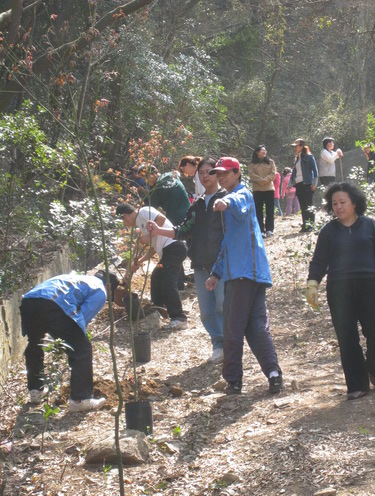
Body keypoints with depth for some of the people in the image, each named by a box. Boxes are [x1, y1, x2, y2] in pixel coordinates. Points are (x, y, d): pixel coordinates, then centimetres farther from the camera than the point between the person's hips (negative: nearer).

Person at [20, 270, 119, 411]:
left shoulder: (77, 278, 42)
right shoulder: (100, 291, 18)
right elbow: (83, 316, 7)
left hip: (27, 301, 8)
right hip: (52, 305, -8)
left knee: (34, 346, 32)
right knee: (82, 349, 5)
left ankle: (35, 391, 42)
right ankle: (80, 399, 6)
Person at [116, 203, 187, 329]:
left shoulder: (144, 212, 0)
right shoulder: (140, 223, 28)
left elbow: (161, 219, -18)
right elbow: (154, 247, 30)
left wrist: (148, 236, -14)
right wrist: (140, 261, 27)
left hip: (173, 247, -11)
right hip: (167, 251, 11)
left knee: (168, 283, -17)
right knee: (156, 278, 20)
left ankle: (179, 318, -18)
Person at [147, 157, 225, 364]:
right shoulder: (197, 204, 18)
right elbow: (184, 231, 18)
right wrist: (159, 231, 8)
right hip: (200, 265, 6)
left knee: (223, 306, -9)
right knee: (206, 311, 6)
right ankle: (218, 345, 16)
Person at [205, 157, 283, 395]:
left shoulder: (242, 194, -4)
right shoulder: (233, 198, 27)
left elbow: (239, 204, -33)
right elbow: (229, 241, 33)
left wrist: (227, 202, -56)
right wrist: (217, 273, 32)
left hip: (246, 270, -10)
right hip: (240, 271, 10)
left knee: (233, 328, -5)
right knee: (257, 326, 4)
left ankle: (233, 380, -1)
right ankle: (274, 373, -3)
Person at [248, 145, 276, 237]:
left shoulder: (270, 162, 10)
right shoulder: (252, 164, 5)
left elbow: (273, 173, 0)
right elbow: (252, 175, -6)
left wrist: (266, 180, -17)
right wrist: (261, 180, -19)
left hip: (269, 188, 1)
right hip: (257, 189, -1)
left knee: (270, 210, 0)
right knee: (258, 211, -2)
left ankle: (269, 230, 2)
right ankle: (260, 230, 0)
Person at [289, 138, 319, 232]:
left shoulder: (309, 157, -3)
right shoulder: (297, 158, 18)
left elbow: (315, 170, -6)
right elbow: (294, 172, 21)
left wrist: (314, 183, -13)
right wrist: (290, 184, 15)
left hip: (307, 184, -7)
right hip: (298, 184, 7)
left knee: (308, 205, -9)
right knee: (302, 206, 6)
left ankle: (310, 224, -8)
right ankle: (305, 225, 8)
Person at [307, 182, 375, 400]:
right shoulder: (329, 231, 11)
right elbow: (319, 260, 11)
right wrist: (313, 283, -1)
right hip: (339, 290, 1)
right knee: (347, 339, -1)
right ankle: (357, 385, 7)